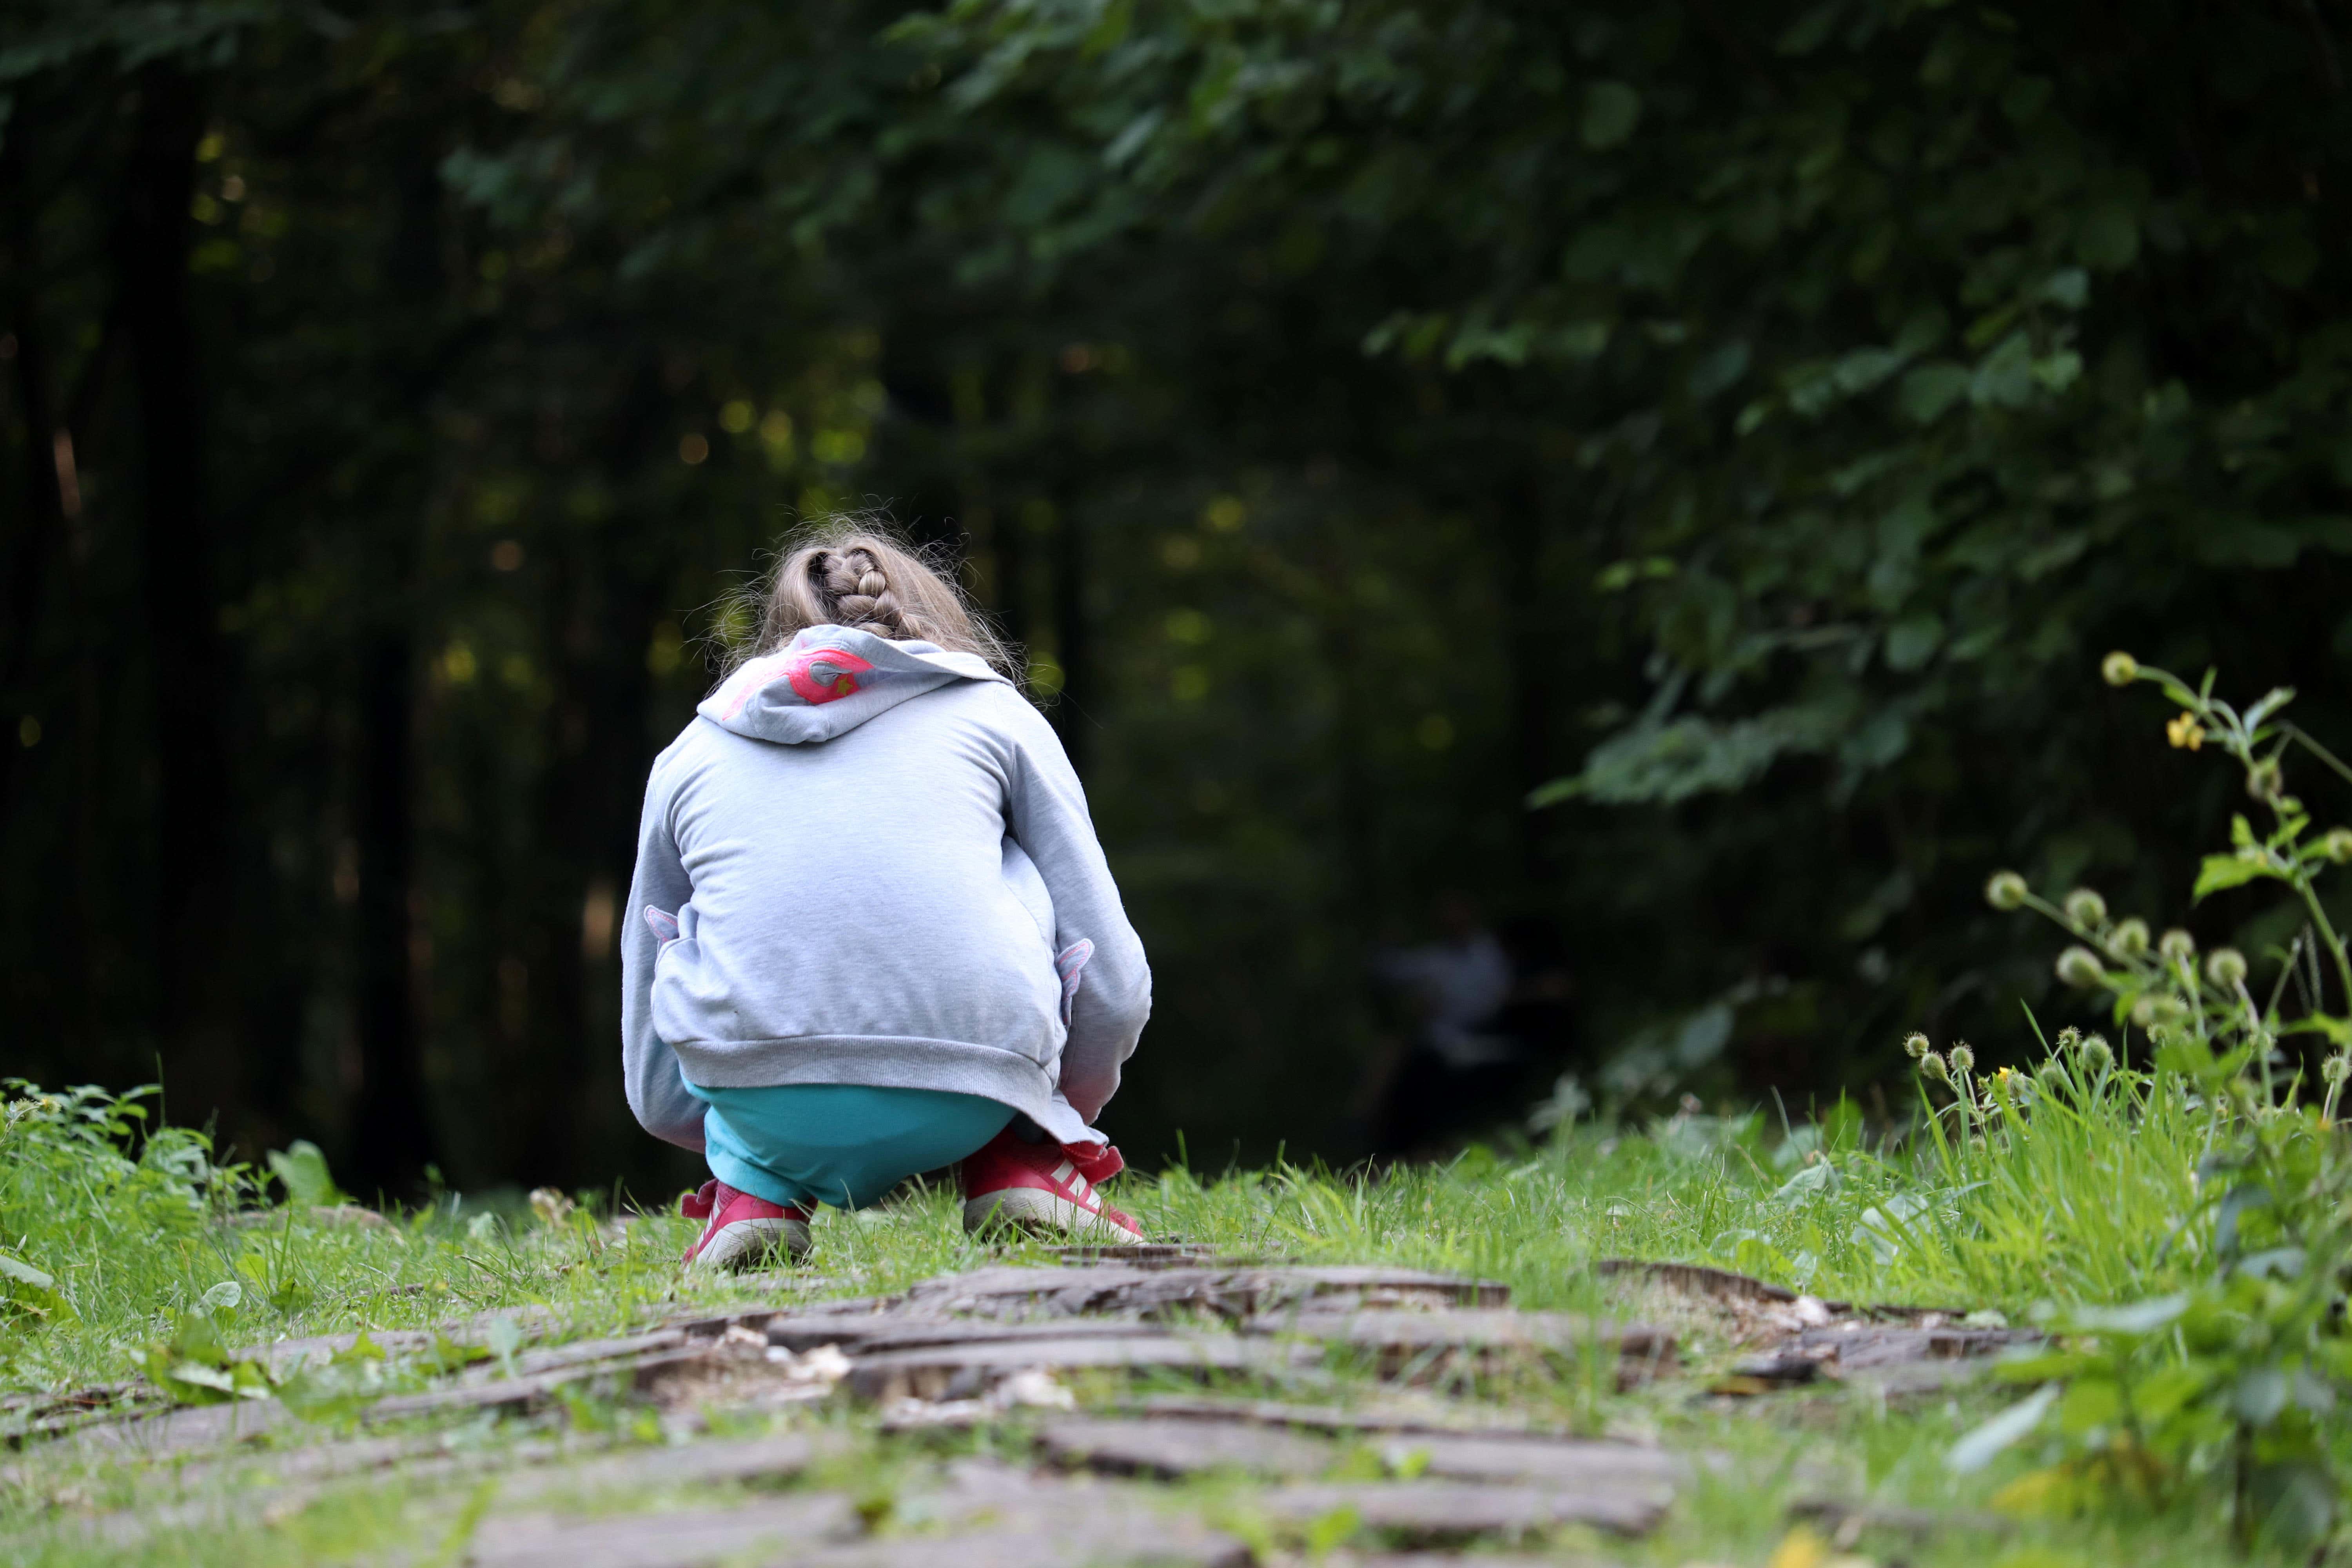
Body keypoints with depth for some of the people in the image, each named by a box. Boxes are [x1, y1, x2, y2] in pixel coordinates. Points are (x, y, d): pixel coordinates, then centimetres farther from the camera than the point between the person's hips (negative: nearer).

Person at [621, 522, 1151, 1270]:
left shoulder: (687, 757, 24)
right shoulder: (996, 712, 20)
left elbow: (655, 1090, 27)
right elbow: (1112, 985, 15)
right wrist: (1060, 1120, 36)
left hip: (763, 1115, 2)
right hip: (965, 1101, -1)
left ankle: (754, 1192, 15)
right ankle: (1023, 1167, 18)